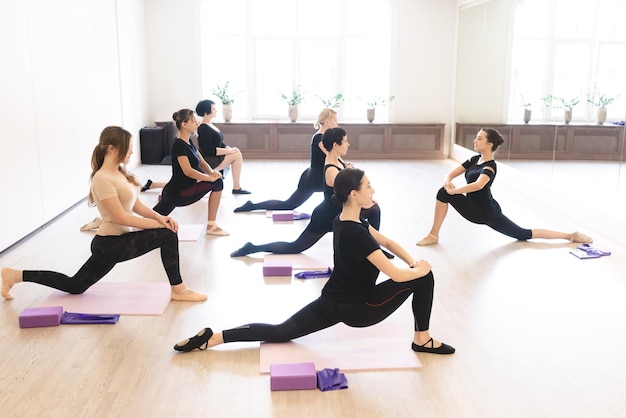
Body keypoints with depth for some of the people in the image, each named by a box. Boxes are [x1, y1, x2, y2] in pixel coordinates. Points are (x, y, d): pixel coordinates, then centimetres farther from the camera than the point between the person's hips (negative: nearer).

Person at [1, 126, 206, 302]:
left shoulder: (119, 173, 8)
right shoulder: (103, 178, -20)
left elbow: (136, 205, 9)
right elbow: (121, 217, -22)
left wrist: (159, 217, -8)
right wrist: (158, 223, -20)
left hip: (117, 241, 9)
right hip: (111, 244, -9)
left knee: (75, 285, 19)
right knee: (166, 234, -17)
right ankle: (178, 289, -6)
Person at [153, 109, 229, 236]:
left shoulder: (189, 142, 12)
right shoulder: (179, 145, -16)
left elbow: (202, 163, 12)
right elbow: (188, 171, -26)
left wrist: (212, 172, -8)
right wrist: (211, 178, -22)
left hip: (172, 193, 10)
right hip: (177, 193, -10)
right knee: (217, 183, -13)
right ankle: (211, 227, -9)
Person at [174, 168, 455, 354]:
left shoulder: (346, 220, 4)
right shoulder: (356, 234, -26)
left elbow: (386, 241, 15)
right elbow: (396, 275, -26)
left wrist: (412, 262, 5)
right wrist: (419, 268, -8)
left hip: (332, 301, 8)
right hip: (356, 308, -8)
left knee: (279, 332, 12)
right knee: (424, 277, -2)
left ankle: (210, 338, 1)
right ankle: (422, 340, 13)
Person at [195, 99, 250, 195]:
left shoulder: (211, 126, 13)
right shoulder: (203, 128, -16)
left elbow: (220, 144, 17)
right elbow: (209, 150, -23)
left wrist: (229, 149, -3)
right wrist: (229, 151, -18)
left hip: (214, 158, 9)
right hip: (208, 162, -9)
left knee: (237, 153, -1)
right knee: (237, 155, -13)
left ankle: (237, 186, -4)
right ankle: (236, 187, -8)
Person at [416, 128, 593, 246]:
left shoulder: (490, 167, -18)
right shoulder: (474, 160, 6)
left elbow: (478, 185, -37)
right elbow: (452, 173, 2)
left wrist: (453, 191, -36)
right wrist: (447, 181, -20)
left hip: (487, 213, -9)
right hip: (476, 209, 9)